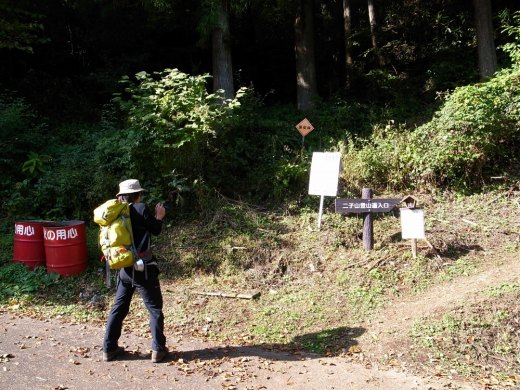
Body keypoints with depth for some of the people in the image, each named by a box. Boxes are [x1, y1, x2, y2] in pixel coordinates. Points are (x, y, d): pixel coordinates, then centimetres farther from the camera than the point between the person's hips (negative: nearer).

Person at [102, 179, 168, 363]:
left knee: (118, 308, 17)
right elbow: (156, 230, -3)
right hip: (143, 268, -5)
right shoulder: (141, 208, -11)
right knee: (155, 308, 7)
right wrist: (159, 216, 15)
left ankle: (109, 348, 21)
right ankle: (158, 350, 9)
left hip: (123, 268, 6)